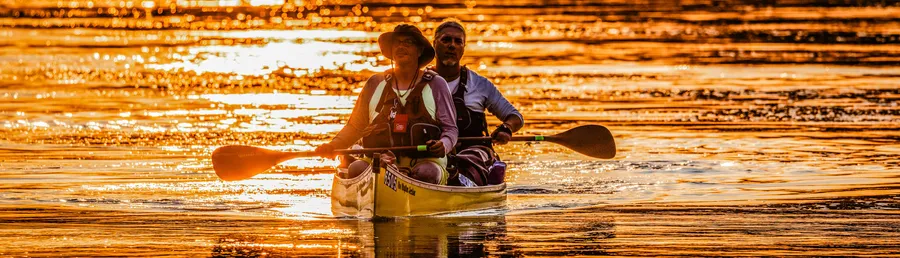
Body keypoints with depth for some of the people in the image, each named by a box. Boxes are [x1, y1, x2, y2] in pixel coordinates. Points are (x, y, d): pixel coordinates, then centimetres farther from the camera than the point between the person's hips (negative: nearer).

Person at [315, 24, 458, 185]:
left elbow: (450, 129, 9)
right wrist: (333, 146, 3)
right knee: (356, 168, -29)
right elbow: (355, 126, 22)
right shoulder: (375, 84, 17)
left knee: (426, 173, -37)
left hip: (424, 161, -2)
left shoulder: (435, 84, 11)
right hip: (379, 161, 2)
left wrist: (444, 145, -15)